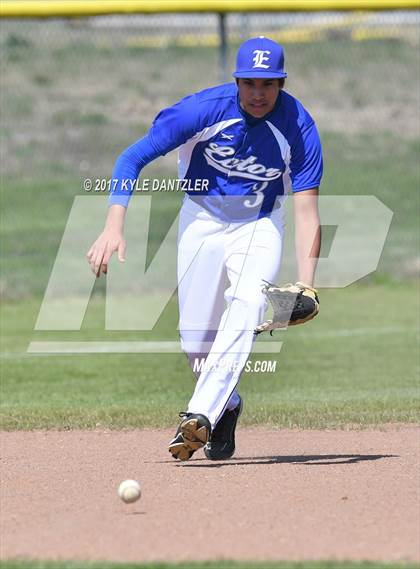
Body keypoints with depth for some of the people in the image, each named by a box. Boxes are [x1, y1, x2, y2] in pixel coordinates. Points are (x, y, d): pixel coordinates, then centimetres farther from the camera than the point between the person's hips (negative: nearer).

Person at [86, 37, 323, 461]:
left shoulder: (298, 128, -20)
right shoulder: (205, 109, -22)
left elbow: (306, 211, -21)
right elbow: (133, 158, -22)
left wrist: (305, 285, -35)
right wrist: (114, 227, -35)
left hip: (259, 224, -1)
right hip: (203, 217, 1)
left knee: (248, 304, -29)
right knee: (195, 339, -4)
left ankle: (200, 417, -39)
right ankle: (226, 406, 27)